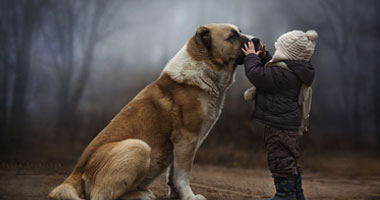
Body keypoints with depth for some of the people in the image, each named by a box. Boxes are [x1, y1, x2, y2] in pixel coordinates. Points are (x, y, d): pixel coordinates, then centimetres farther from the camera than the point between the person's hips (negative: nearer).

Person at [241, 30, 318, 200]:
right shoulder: (293, 71, 11)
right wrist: (264, 57, 17)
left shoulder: (284, 74, -22)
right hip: (289, 126, 11)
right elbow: (270, 73, 27)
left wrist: (251, 57, -10)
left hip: (279, 127, -11)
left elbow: (257, 74, -26)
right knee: (289, 161, 18)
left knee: (280, 160, -4)